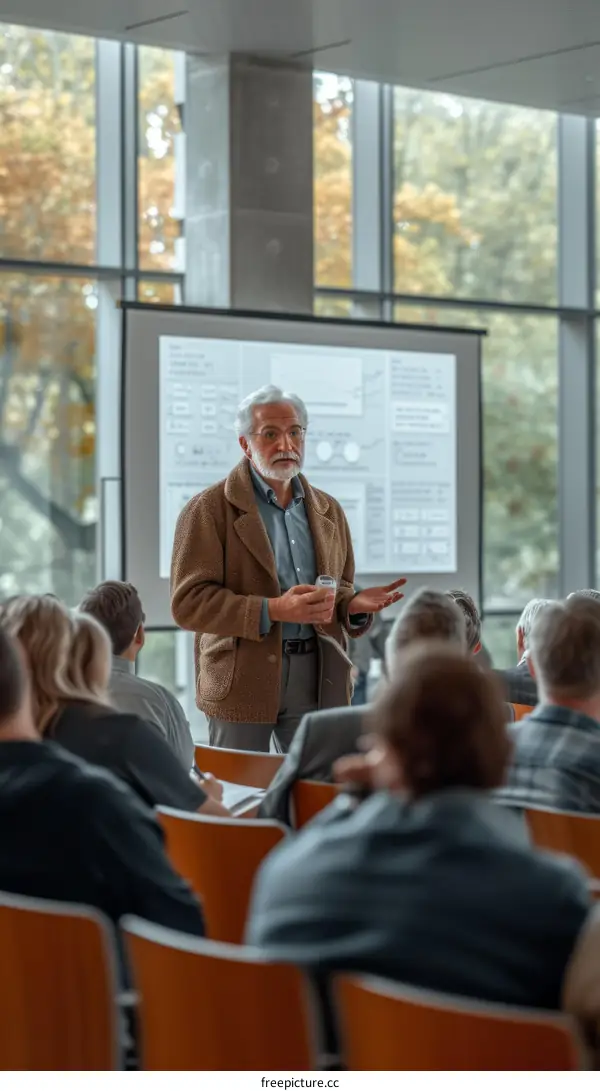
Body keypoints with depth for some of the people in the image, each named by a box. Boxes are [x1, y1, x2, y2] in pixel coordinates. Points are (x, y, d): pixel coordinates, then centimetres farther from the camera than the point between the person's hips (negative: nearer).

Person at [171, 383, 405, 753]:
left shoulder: (329, 510, 14)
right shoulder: (209, 509, -3)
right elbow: (189, 602, -11)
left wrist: (355, 605, -4)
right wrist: (273, 610, -21)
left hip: (317, 680, 4)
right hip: (243, 678, -4)